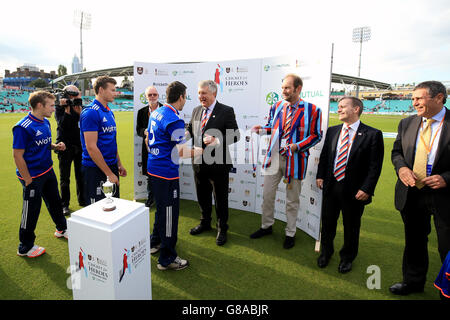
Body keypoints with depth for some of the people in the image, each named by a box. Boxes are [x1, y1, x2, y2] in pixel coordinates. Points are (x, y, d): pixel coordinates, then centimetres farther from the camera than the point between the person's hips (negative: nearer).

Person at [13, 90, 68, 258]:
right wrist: (28, 181, -18)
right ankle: (25, 247, 25)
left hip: (48, 172, 8)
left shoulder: (45, 123, 4)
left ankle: (61, 229, 45)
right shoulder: (23, 127, -21)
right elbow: (18, 156, -19)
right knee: (31, 211, 6)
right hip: (33, 177, -8)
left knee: (55, 202, 22)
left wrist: (55, 146, -4)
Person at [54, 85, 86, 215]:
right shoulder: (60, 108, -2)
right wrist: (67, 109, -21)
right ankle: (65, 204, 14)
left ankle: (82, 199, 24)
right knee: (65, 177, 5)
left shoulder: (79, 107, 7)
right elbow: (62, 124, -15)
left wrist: (79, 112, -19)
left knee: (81, 175, 10)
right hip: (65, 147, -3)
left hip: (79, 146, 3)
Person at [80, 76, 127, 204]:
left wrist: (119, 164, 17)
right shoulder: (91, 112, -15)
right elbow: (91, 147, -20)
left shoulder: (109, 111, 12)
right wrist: (109, 173, -18)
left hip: (111, 167, 8)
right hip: (95, 169, -8)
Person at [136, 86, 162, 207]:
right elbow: (138, 130, 7)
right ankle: (150, 198, 30)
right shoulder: (141, 112, 7)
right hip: (148, 148, 3)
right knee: (149, 175, 14)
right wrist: (145, 131, -15)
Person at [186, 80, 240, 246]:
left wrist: (217, 141, -26)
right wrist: (185, 134, -4)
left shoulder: (226, 111, -9)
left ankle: (222, 229, 28)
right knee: (202, 196, 20)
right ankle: (205, 223, 43)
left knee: (220, 198, 9)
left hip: (218, 163, -6)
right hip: (199, 162, 6)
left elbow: (235, 136, -12)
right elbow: (190, 130, 18)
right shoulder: (196, 110, 10)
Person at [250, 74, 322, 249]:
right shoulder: (276, 106, 5)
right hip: (273, 157, 4)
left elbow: (316, 135, -4)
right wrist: (262, 129, -4)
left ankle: (290, 233, 29)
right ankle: (266, 226, 34)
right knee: (267, 195, 12)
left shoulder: (312, 110, -7)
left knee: (292, 200, 10)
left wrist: (298, 146, -19)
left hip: (295, 160, -3)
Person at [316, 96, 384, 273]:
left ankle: (347, 257, 38)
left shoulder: (373, 134, -9)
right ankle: (326, 252, 42)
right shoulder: (332, 131, 6)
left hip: (354, 191, -4)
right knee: (327, 222, 17)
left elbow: (375, 165, -10)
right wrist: (320, 176, 4)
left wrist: (366, 189, -15)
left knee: (351, 226, 14)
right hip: (330, 186, 4)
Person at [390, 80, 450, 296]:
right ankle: (413, 282, 41)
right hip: (411, 194, 5)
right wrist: (401, 167, -8)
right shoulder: (407, 123, 4)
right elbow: (396, 151, 12)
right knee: (414, 242, 20)